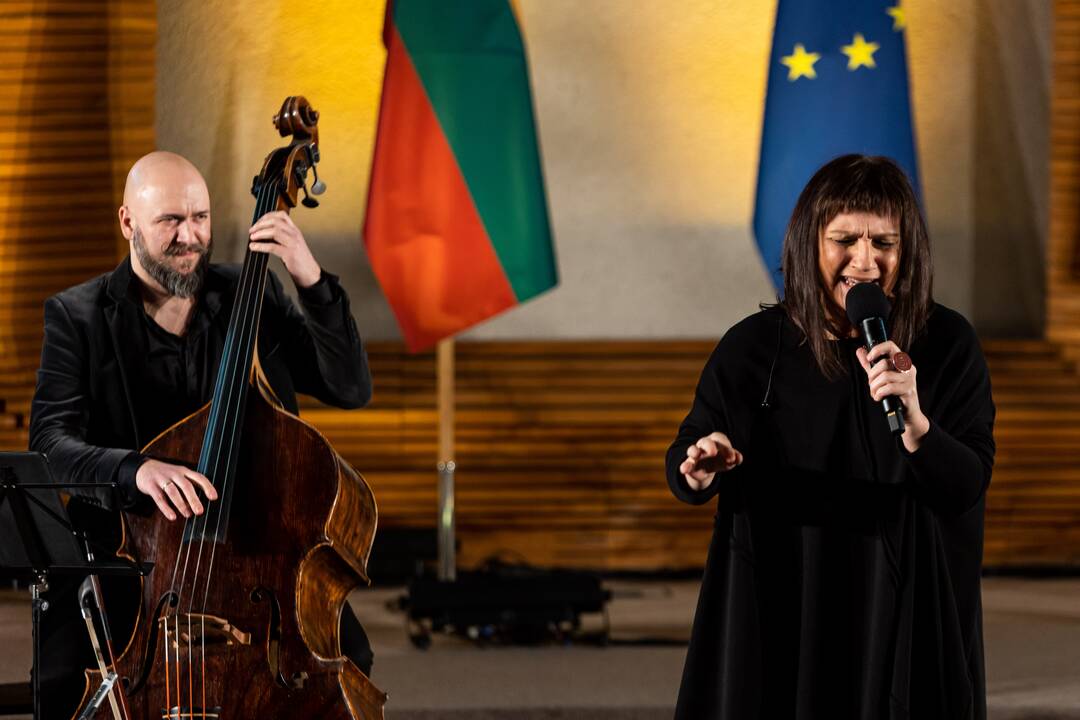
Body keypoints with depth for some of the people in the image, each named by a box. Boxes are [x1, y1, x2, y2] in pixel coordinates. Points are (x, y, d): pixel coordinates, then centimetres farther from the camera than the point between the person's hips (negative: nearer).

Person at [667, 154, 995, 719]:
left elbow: (968, 486, -14)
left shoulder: (947, 345, -10)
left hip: (907, 608, 0)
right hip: (781, 607, 0)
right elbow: (683, 462, -1)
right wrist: (700, 468, -24)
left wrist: (915, 421, -32)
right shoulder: (753, 348, -10)